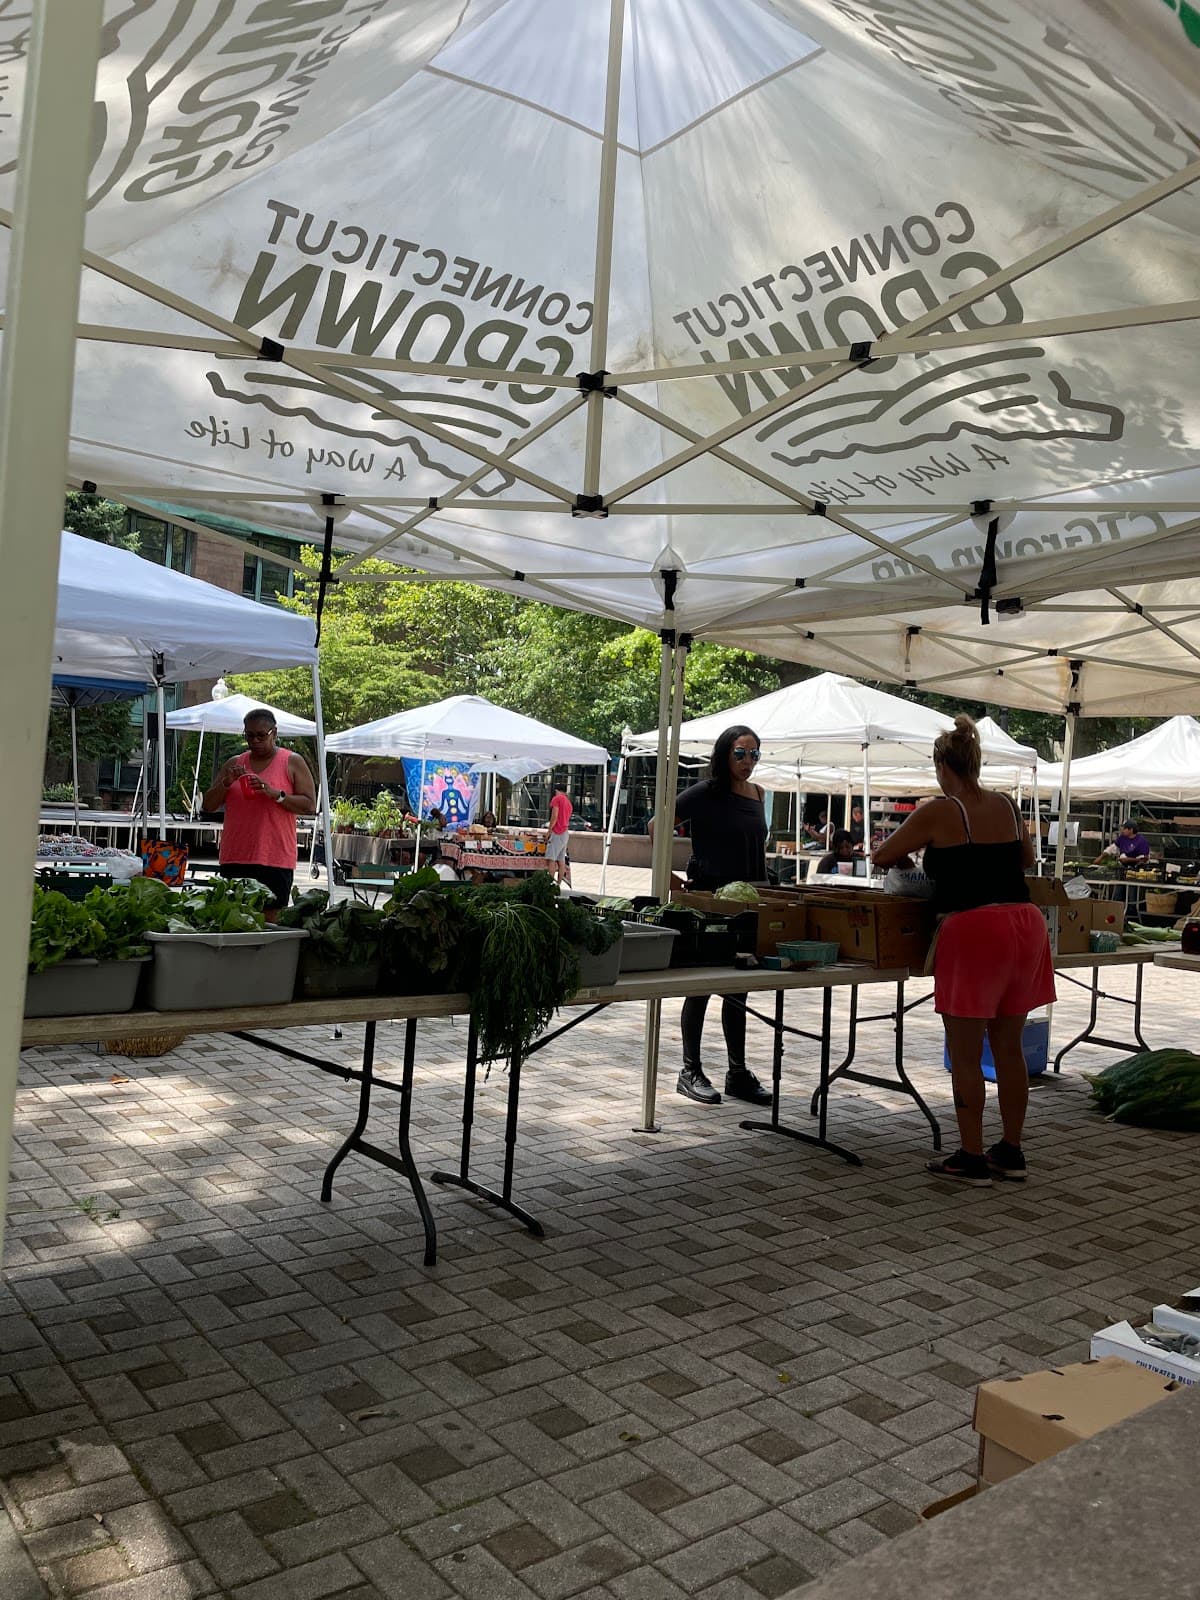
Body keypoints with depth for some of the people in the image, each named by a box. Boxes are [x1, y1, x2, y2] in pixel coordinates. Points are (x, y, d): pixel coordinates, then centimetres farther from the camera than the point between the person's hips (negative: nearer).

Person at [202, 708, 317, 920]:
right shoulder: (234, 764, 15)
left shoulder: (293, 762, 4)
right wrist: (226, 783, -5)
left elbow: (310, 806, -4)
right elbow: (208, 805, 14)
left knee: (269, 922, -4)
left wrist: (274, 794, -17)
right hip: (234, 860, 4)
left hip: (275, 862, -4)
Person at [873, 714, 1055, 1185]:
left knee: (965, 1055, 4)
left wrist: (906, 858, 24)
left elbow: (881, 855, 3)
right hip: (1024, 924, 7)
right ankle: (1010, 1152, 24)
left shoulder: (937, 814, -6)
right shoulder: (1008, 807, 10)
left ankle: (971, 1157, 10)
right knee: (1009, 1047, 15)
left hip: (973, 929, -6)